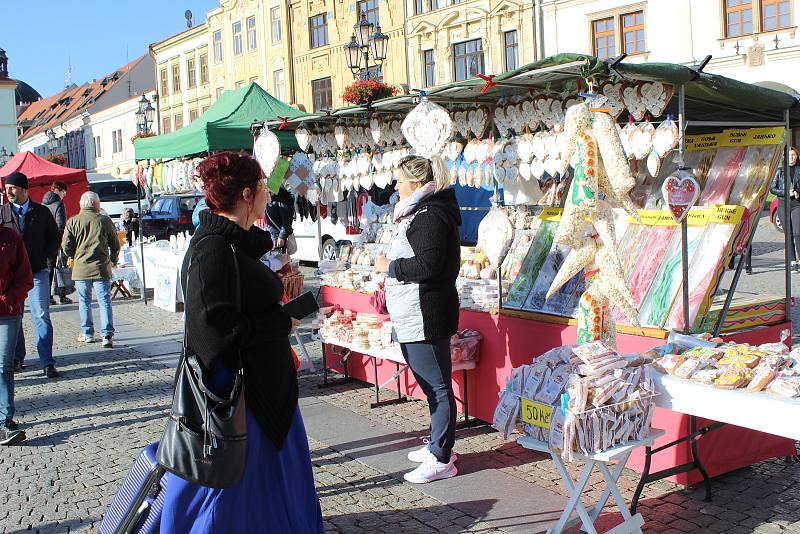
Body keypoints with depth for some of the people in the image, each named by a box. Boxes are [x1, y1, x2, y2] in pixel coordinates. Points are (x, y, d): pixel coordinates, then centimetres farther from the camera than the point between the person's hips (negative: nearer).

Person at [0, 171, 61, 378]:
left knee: (41, 316, -6)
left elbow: (54, 238, 13)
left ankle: (47, 362, -3)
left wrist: (46, 256, -2)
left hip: (37, 273, -2)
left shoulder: (42, 212, 4)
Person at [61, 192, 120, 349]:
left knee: (84, 302, 13)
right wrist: (113, 260, 26)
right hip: (101, 268, -1)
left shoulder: (72, 222, -1)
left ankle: (87, 334, 20)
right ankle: (107, 335, -7)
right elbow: (115, 245, 7)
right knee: (105, 301, 1)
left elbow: (66, 247, -1)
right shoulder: (105, 221, -1)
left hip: (81, 269, 1)